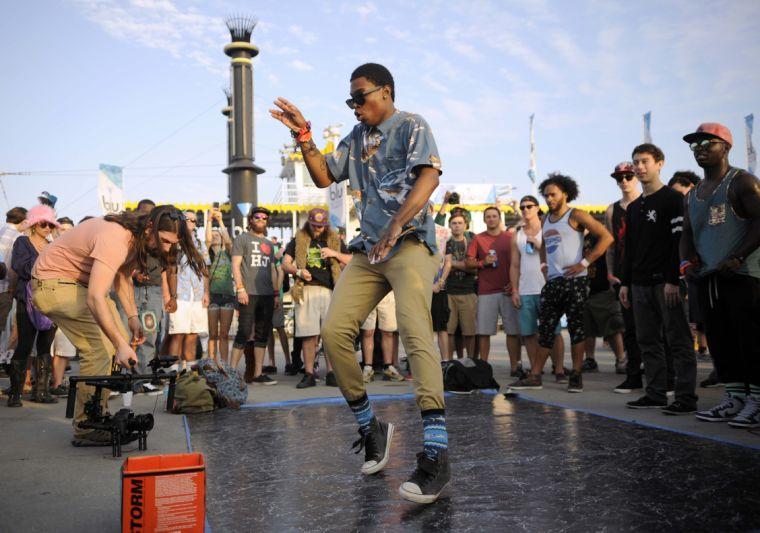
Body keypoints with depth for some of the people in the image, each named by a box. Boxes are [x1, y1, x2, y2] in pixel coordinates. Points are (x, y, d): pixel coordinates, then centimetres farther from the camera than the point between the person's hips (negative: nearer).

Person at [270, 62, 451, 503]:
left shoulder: (411, 126, 3)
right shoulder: (355, 139, 23)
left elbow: (430, 174, -13)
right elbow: (324, 177, 25)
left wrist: (397, 224, -27)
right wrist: (303, 135, 12)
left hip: (410, 243, -7)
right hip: (368, 250, 7)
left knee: (415, 331, -25)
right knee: (334, 332, -6)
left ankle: (436, 454, -28)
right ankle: (371, 428, 10)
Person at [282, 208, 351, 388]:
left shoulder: (334, 240, 17)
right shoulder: (298, 240, 14)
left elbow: (351, 261, 13)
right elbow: (285, 264, 9)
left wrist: (335, 253, -3)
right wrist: (298, 271, -11)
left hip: (329, 291, 1)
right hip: (306, 291, -1)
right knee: (308, 334, -2)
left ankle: (331, 374, 2)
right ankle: (309, 374, 4)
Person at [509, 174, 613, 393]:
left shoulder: (576, 216, -5)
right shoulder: (546, 219, 16)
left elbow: (606, 237, -11)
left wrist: (584, 262, -14)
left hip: (574, 280, -7)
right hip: (552, 282, 7)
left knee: (576, 327, 0)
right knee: (545, 329, 6)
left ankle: (576, 375, 8)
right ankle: (534, 376, 9)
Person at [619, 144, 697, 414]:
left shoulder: (673, 199, -3)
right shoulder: (633, 207, 19)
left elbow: (680, 241, -11)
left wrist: (673, 280, -18)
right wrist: (625, 283, 15)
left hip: (666, 283, -7)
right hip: (640, 285, 8)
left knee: (679, 341, -4)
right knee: (648, 341, 8)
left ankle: (686, 398, -1)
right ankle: (656, 394, 15)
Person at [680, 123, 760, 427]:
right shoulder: (693, 194, 19)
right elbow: (687, 234, 20)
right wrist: (686, 261, 1)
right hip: (707, 278, 8)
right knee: (720, 342, 9)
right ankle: (735, 399, 18)